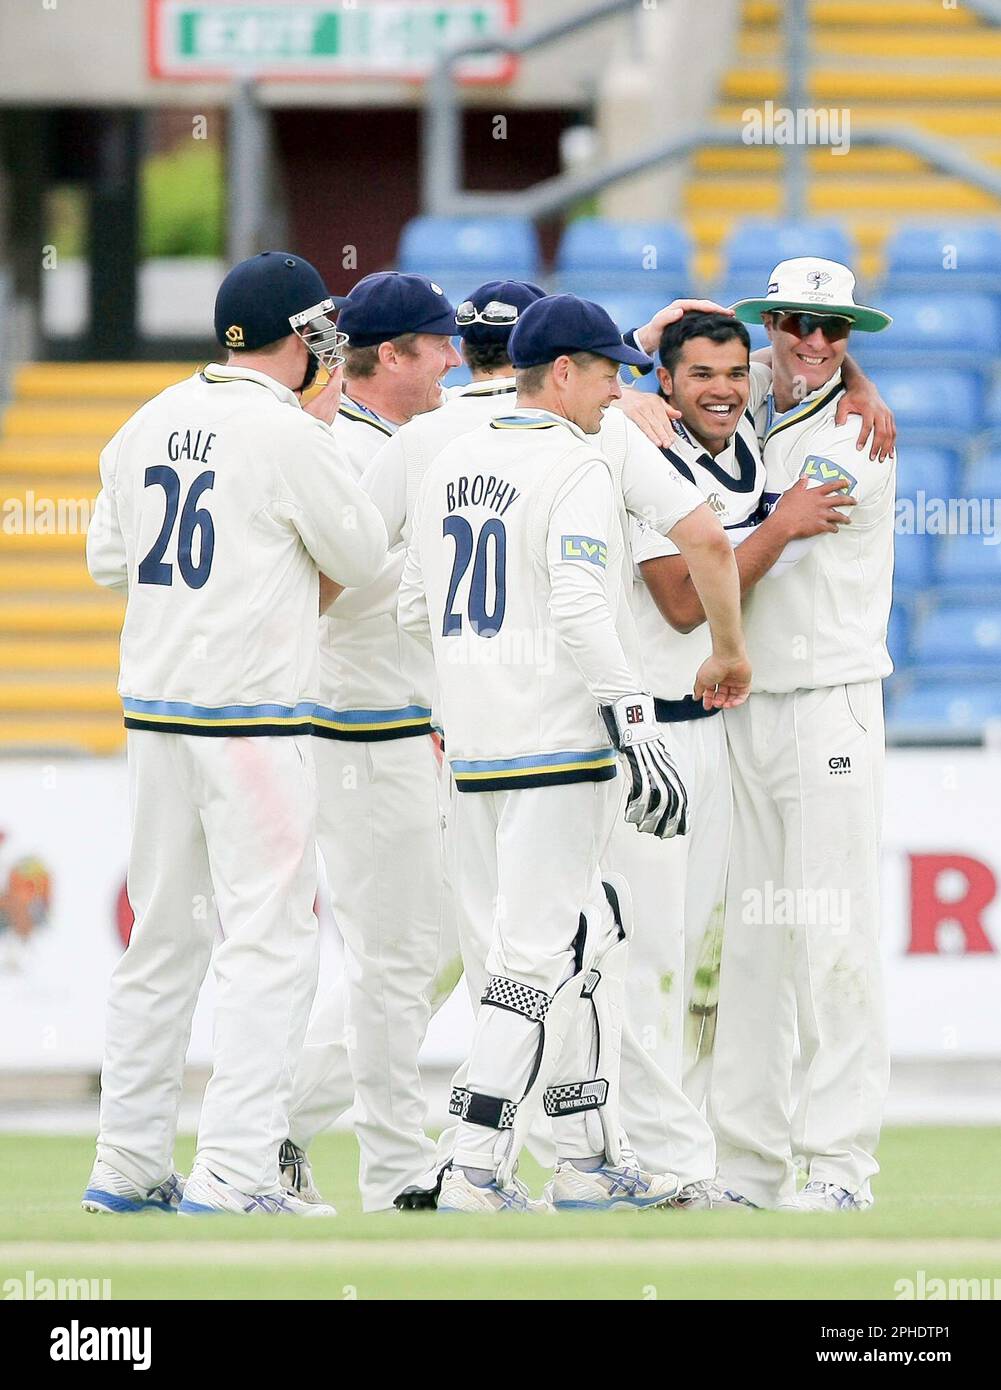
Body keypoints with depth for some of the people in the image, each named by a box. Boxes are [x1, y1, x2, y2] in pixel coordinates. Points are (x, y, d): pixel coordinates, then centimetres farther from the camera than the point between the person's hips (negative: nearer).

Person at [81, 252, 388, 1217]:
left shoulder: (150, 424, 9)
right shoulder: (285, 432, -12)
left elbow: (107, 559, 18)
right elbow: (362, 557, -2)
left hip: (153, 708, 7)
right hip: (253, 714, -7)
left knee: (163, 936, 14)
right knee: (269, 939, -6)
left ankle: (128, 1164, 16)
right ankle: (232, 1170, -14)